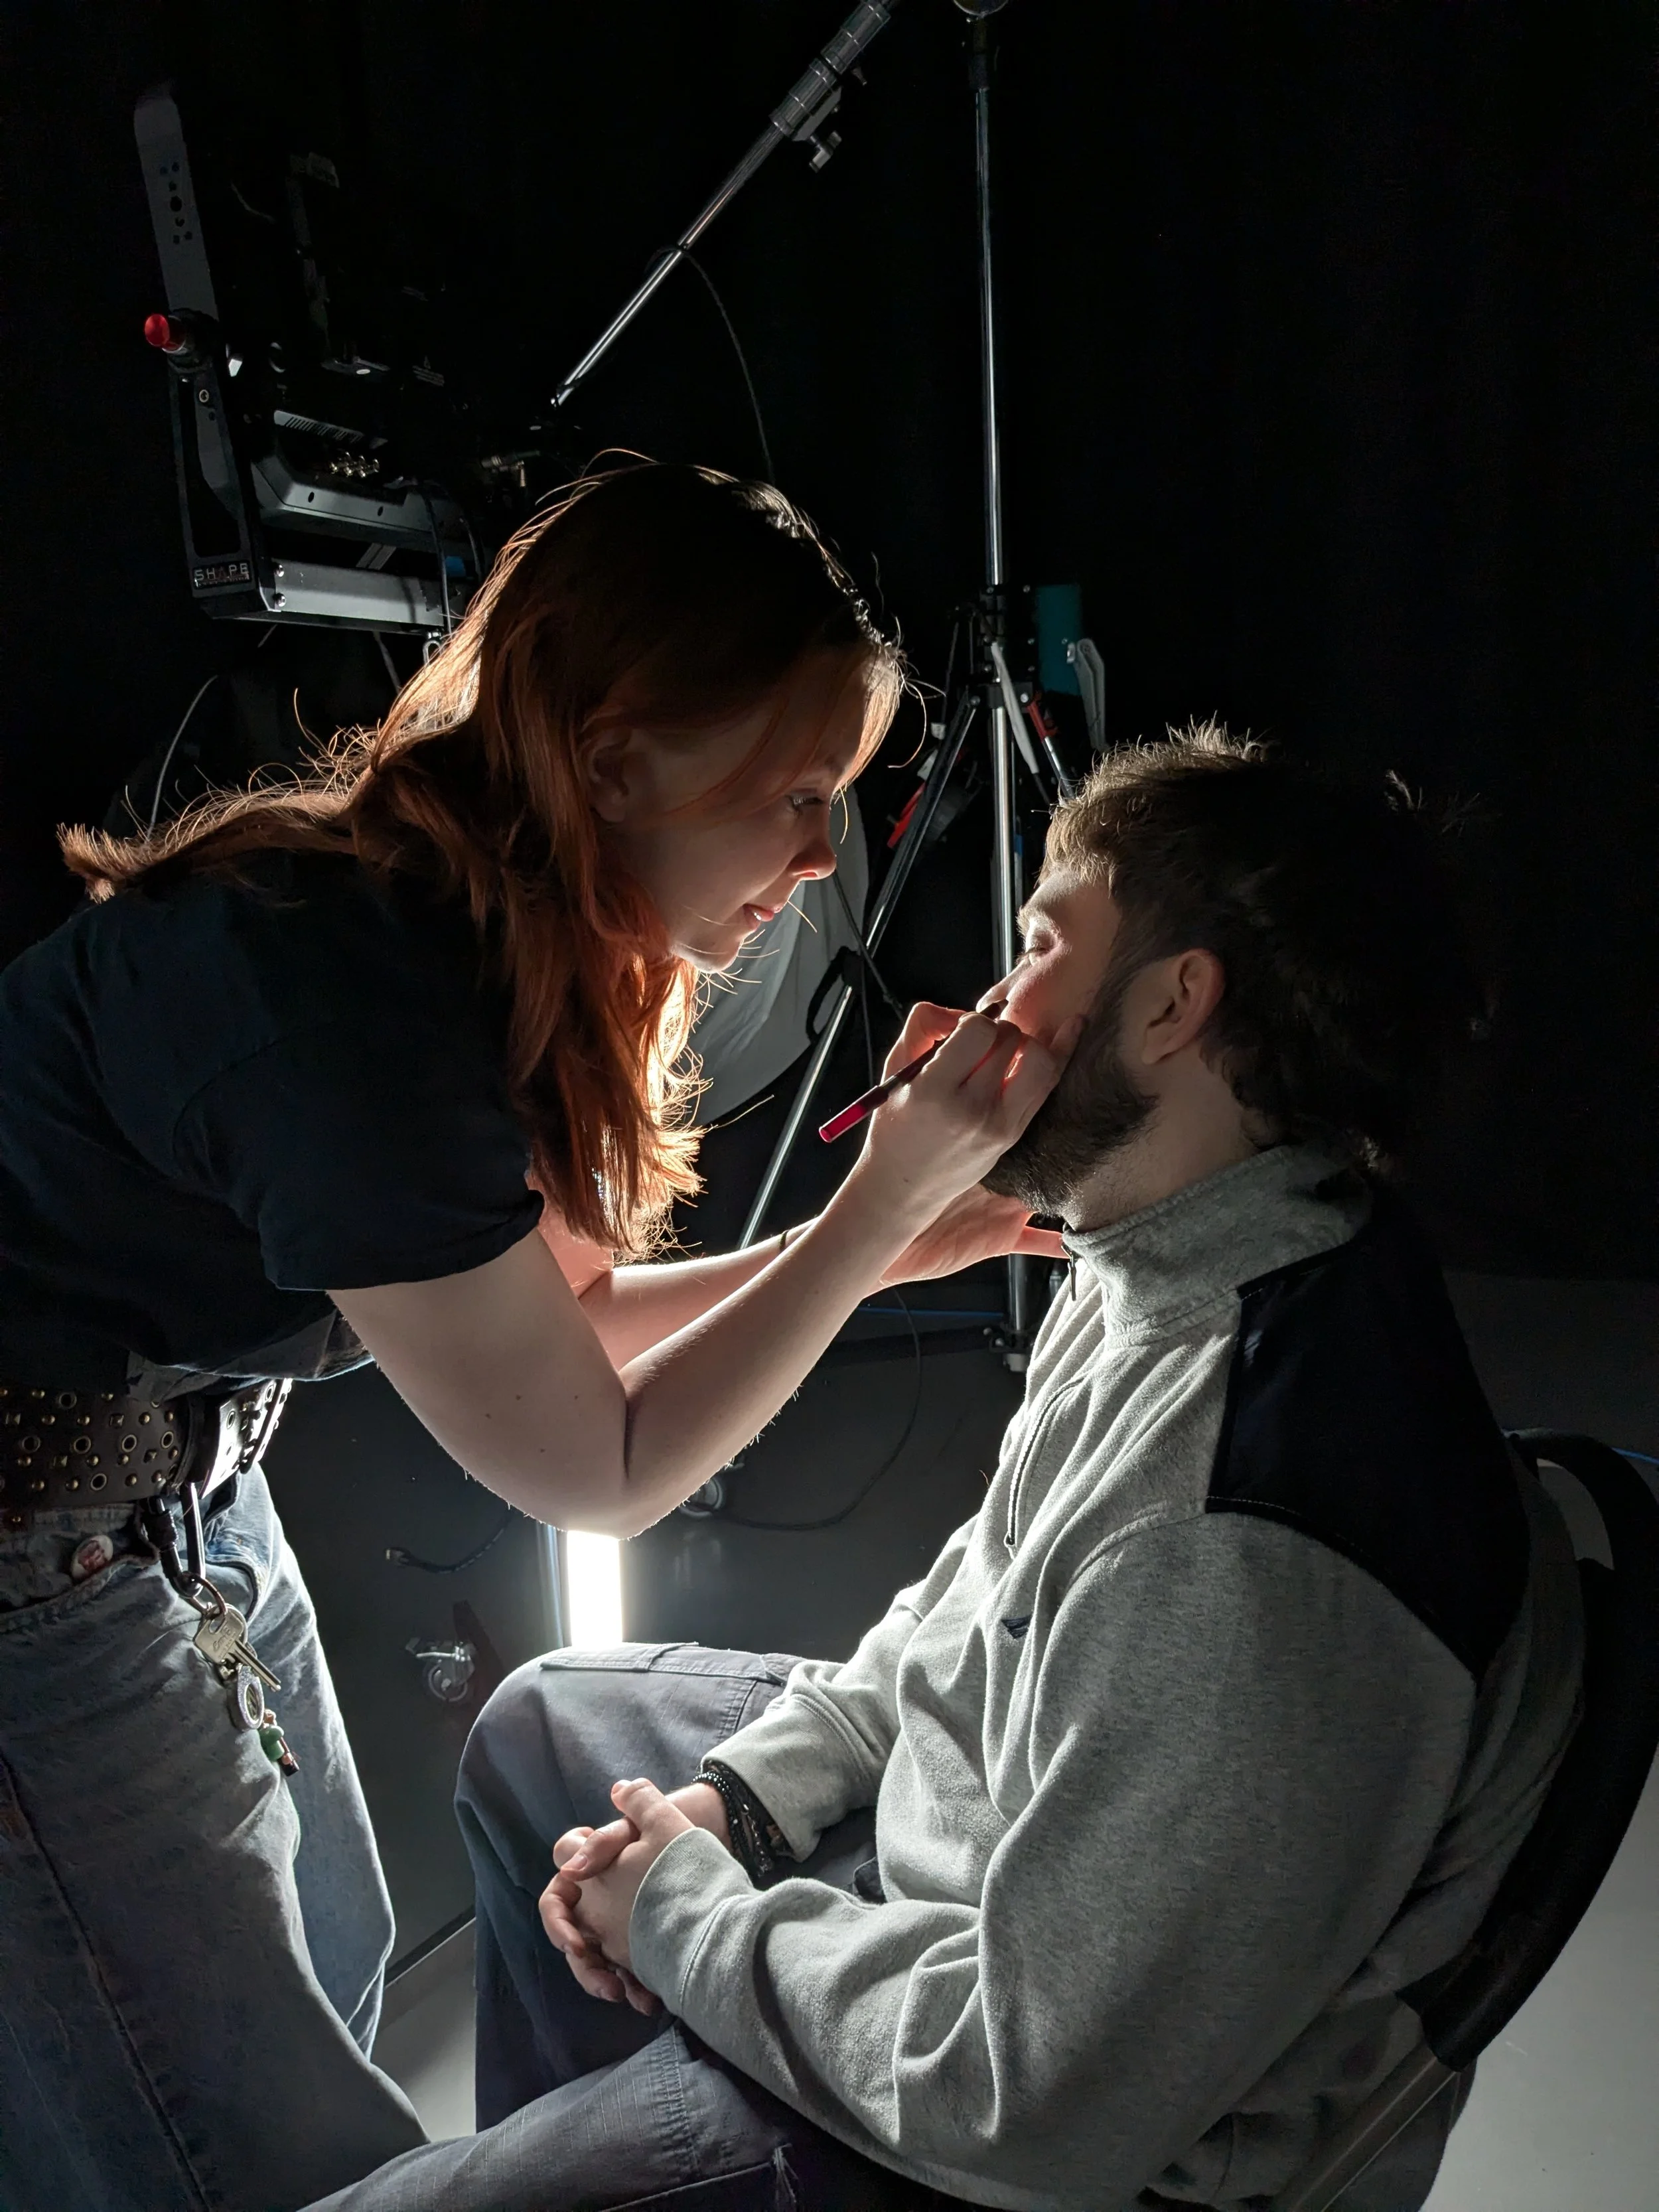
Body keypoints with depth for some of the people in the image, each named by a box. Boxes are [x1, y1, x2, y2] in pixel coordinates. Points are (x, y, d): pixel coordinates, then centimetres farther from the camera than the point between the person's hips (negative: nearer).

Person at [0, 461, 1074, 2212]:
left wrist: (887, 1242, -5)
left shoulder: (475, 920, -5)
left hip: (187, 1493, 9)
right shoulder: (339, 986, -32)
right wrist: (890, 1192, -22)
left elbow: (555, 1311, 4)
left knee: (327, 1976, 23)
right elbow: (595, 1471, -22)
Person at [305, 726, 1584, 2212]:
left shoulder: (1254, 1552, -38)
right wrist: (727, 1806, -2)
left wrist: (679, 1912, -15)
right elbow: (983, 1602, 7)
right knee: (543, 1723, 22)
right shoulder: (1165, 1266, -6)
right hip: (963, 1822, 9)